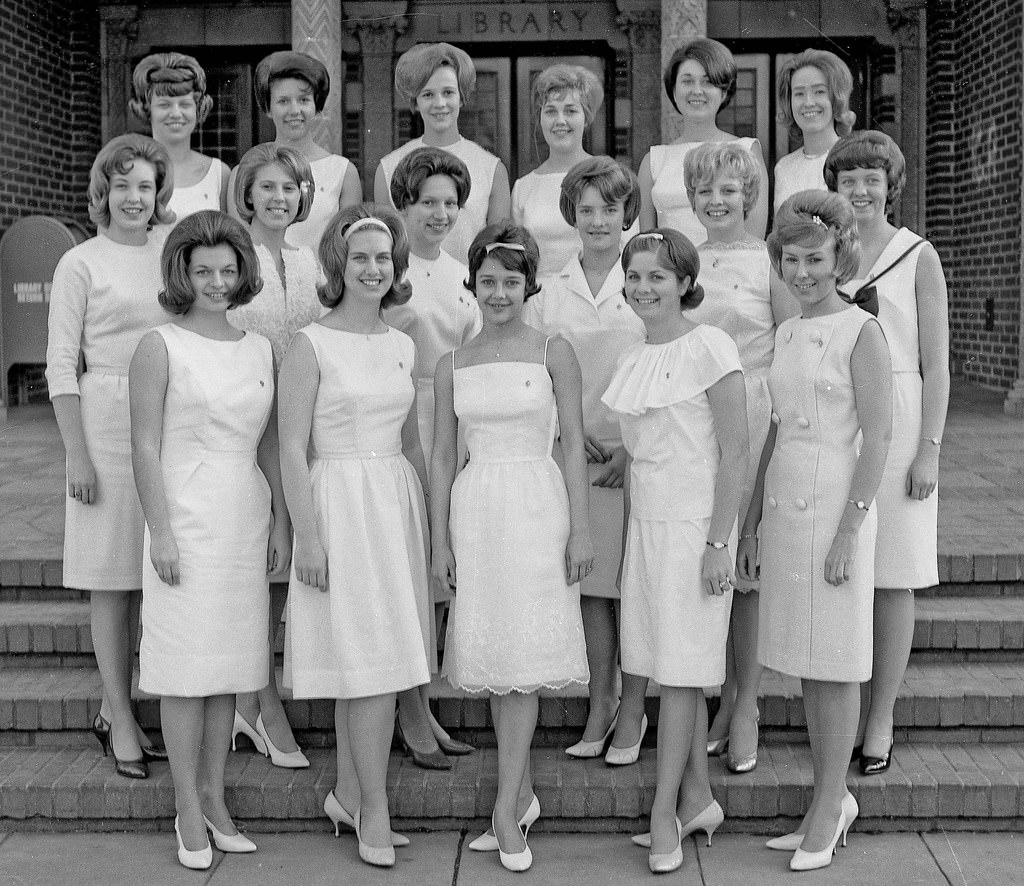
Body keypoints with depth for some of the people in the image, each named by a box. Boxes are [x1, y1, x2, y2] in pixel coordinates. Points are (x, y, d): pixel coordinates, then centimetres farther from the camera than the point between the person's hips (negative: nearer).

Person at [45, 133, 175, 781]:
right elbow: (61, 368, -4)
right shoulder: (81, 263, -2)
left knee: (151, 578, 7)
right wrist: (78, 455, -10)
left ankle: (116, 708, 20)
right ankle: (121, 721, 10)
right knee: (112, 580, 2)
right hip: (106, 419, -4)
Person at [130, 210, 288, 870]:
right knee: (186, 664, 0)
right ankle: (189, 813, 9)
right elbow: (145, 446, -8)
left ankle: (214, 799, 21)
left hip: (247, 519, 5)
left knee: (230, 663, 10)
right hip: (187, 521, -5)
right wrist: (161, 531, -14)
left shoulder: (261, 350, 10)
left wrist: (282, 521, 8)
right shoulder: (160, 347, -4)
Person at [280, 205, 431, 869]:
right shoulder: (313, 345, -6)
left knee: (369, 663, 10)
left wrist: (426, 521, 16)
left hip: (397, 505, 6)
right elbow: (293, 448, -10)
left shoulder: (402, 346, 11)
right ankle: (374, 813, 5)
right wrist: (308, 535, -15)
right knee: (373, 662, -6)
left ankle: (348, 794, 23)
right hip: (339, 506, -6)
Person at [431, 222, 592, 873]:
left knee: (524, 654, -5)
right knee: (492, 656, 7)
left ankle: (506, 808, 0)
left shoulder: (554, 352, 1)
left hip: (537, 507, -3)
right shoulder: (453, 366, 9)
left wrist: (581, 527, -7)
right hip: (475, 510, 4)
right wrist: (440, 538, 6)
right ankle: (523, 796, 19)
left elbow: (574, 445, -1)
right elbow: (443, 456, 10)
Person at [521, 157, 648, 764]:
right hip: (573, 456, 3)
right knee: (589, 582, 8)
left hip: (637, 457, -3)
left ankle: (633, 712, 12)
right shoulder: (549, 294, 8)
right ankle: (600, 704, 20)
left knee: (631, 583, 0)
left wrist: (633, 447, -10)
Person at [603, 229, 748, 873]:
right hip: (646, 523, 7)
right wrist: (625, 539, 14)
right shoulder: (633, 360, 11)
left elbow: (735, 452, -12)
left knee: (680, 671, -2)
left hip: (694, 523, -7)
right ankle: (698, 800, 21)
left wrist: (719, 542, -16)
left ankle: (665, 813, 7)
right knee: (671, 670, 10)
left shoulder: (709, 347, -10)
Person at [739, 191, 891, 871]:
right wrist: (752, 523, 16)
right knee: (806, 666, 12)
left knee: (834, 666, 1)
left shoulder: (862, 332, -8)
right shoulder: (787, 334, 12)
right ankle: (832, 802, 23)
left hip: (834, 508, -7)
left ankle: (829, 807, 12)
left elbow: (878, 438, -12)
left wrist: (848, 532, -16)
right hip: (784, 506, 7)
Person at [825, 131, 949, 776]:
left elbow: (936, 365, -2)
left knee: (892, 580, 2)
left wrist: (929, 449, -8)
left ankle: (881, 720, 12)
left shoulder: (918, 257, 0)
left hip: (896, 425, -2)